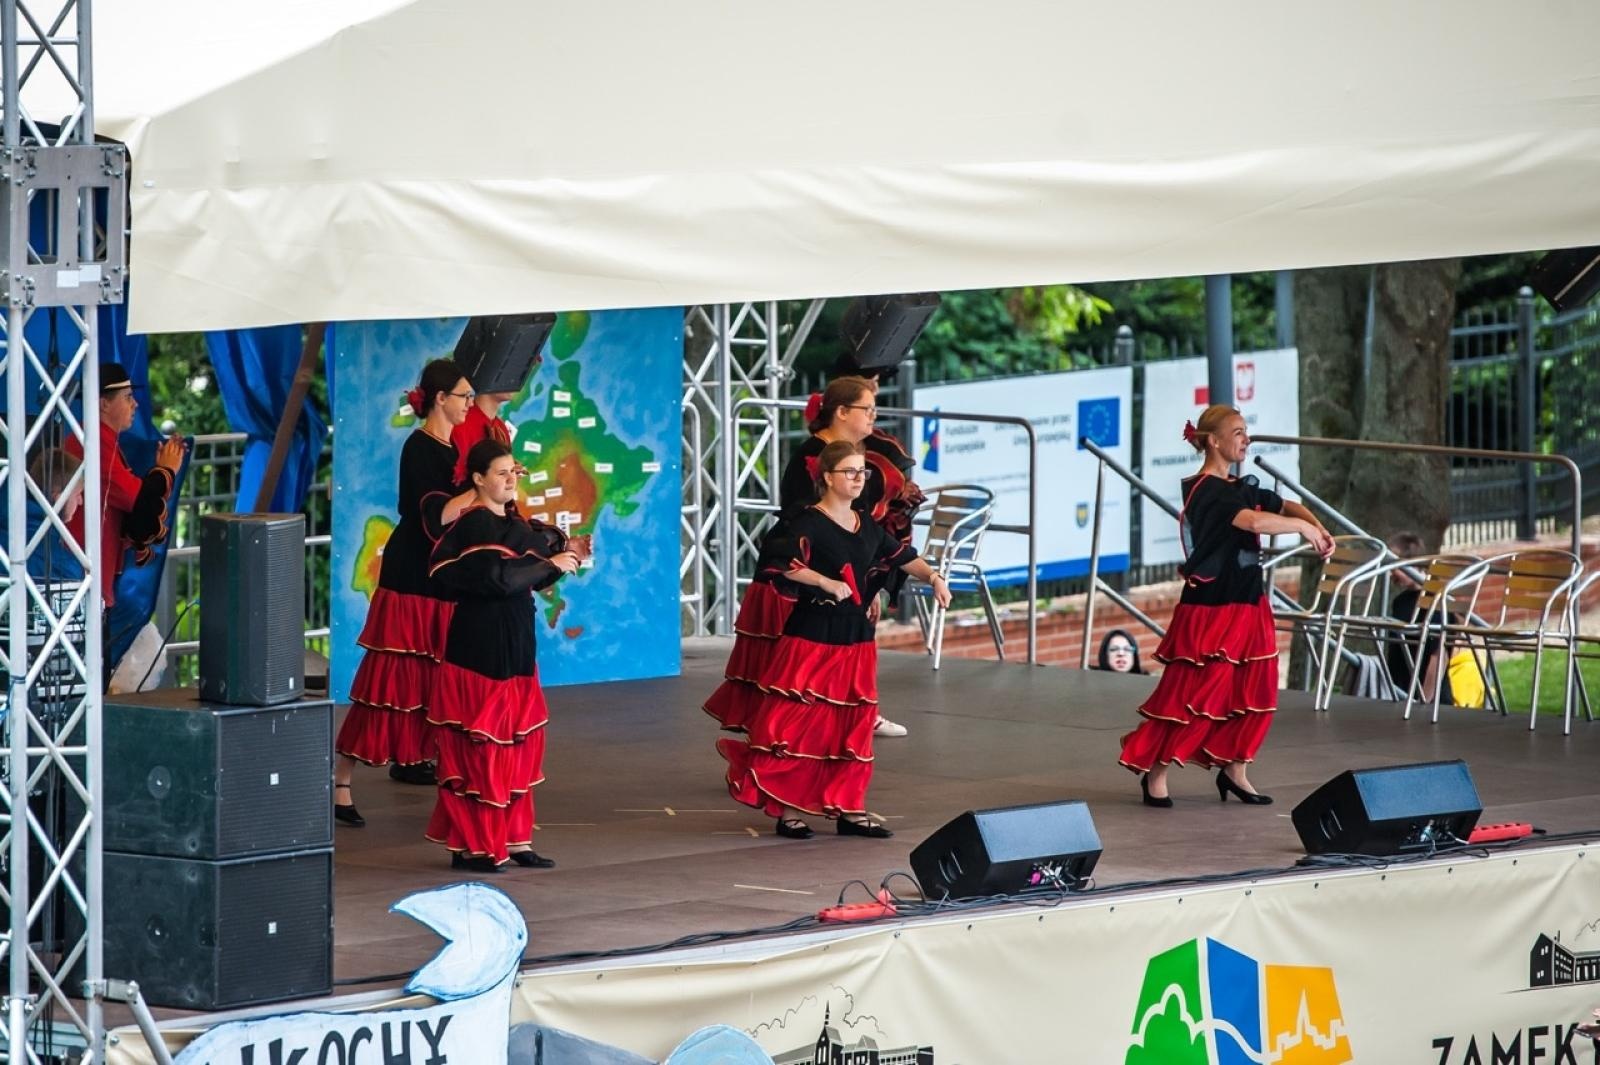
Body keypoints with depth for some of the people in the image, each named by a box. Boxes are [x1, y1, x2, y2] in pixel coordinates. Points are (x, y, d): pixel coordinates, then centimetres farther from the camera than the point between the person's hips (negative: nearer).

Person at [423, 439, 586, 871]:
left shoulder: (513, 523, 13)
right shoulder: (474, 526, -14)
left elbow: (530, 577, 15)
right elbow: (500, 576, -25)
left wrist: (564, 553, 0)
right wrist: (552, 563, -16)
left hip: (514, 647, 9)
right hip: (480, 648, -9)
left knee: (517, 746, 10)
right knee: (480, 748, -4)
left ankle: (513, 839, 15)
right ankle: (471, 846, 1)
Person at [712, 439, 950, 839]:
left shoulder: (867, 527, 12)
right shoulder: (808, 522, -9)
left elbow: (903, 557, 16)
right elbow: (785, 563, -23)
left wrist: (933, 577, -1)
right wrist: (828, 583, -28)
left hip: (856, 639, 7)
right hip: (813, 637, -7)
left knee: (852, 726, 8)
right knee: (801, 724, -6)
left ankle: (849, 810, 14)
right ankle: (788, 810, 1)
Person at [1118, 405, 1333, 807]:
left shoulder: (1241, 488, 12)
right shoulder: (1206, 491, -18)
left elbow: (1285, 506, 17)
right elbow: (1254, 521, -31)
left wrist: (1319, 529, -3)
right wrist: (1303, 527, -20)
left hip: (1246, 608, 9)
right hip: (1210, 611, -9)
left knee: (1254, 693, 11)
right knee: (1194, 695, -4)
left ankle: (1233, 770, 23)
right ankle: (1156, 774, 7)